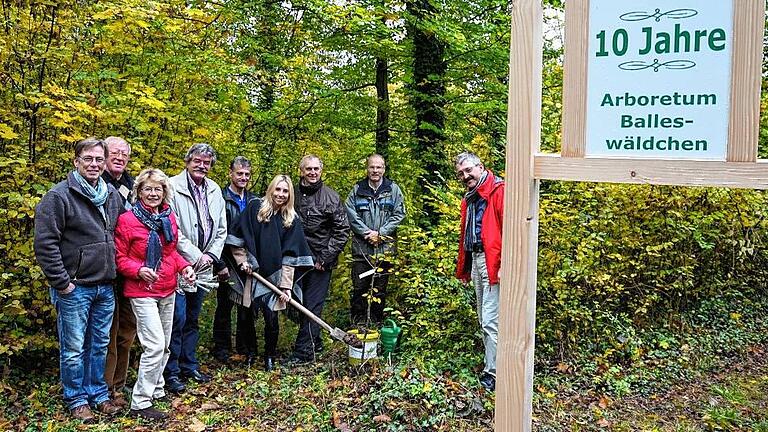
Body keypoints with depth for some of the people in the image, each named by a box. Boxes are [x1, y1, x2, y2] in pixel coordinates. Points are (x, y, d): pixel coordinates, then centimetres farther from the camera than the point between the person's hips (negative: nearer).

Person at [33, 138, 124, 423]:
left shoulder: (112, 196, 9)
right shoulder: (59, 196, -10)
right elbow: (45, 243, -14)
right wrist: (61, 282, -14)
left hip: (105, 287, 6)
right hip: (75, 289, -5)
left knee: (100, 346, 15)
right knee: (74, 348, 5)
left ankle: (98, 394, 28)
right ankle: (76, 399, 20)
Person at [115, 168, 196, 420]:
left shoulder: (169, 217, 7)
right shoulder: (127, 220, -11)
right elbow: (119, 259, -9)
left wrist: (184, 267, 0)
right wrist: (139, 270, -26)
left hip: (168, 290, 7)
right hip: (142, 292, -7)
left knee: (164, 345, 15)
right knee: (155, 345, -13)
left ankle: (155, 388, 33)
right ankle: (140, 402, -1)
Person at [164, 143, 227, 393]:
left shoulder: (215, 191, 10)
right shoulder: (173, 187, -11)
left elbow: (221, 229, 14)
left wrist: (211, 255, 1)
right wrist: (195, 256, -14)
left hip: (203, 267, 7)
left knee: (192, 319, 16)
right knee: (177, 320, -5)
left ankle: (189, 366, 27)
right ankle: (171, 372, 6)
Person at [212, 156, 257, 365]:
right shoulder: (221, 199, -7)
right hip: (228, 262, -5)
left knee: (247, 306, 10)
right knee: (224, 306, 6)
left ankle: (246, 348, 22)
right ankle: (221, 348, 18)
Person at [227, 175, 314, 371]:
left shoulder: (292, 219, 3)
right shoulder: (255, 207, 1)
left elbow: (289, 256, -2)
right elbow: (237, 237, 4)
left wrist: (286, 286, -8)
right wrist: (242, 260, -5)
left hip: (274, 277, 0)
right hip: (251, 274, 0)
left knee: (271, 319, -4)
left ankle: (270, 356, 18)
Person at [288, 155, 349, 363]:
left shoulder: (331, 197, -7)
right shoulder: (293, 194, 3)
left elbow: (342, 231, -6)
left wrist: (324, 258, -10)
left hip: (321, 262, -4)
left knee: (312, 305, -4)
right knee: (299, 304, 12)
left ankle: (304, 350, 2)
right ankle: (315, 342, 29)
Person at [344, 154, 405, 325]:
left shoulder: (393, 189, 4)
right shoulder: (358, 189, 6)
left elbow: (399, 215, 0)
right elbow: (351, 214, 0)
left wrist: (380, 233, -9)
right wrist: (367, 232, -11)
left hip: (384, 247, 0)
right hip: (361, 247, 0)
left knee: (380, 288, 6)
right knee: (359, 287, 0)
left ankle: (376, 322, 17)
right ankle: (357, 322, 10)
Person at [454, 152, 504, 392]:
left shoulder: (498, 191, -10)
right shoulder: (469, 198, 19)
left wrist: (505, 264, -24)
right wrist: (463, 266, 20)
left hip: (492, 262, -10)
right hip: (475, 261, 10)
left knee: (491, 322, -9)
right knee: (484, 321, 15)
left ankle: (493, 374, -1)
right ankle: (490, 367, 24)